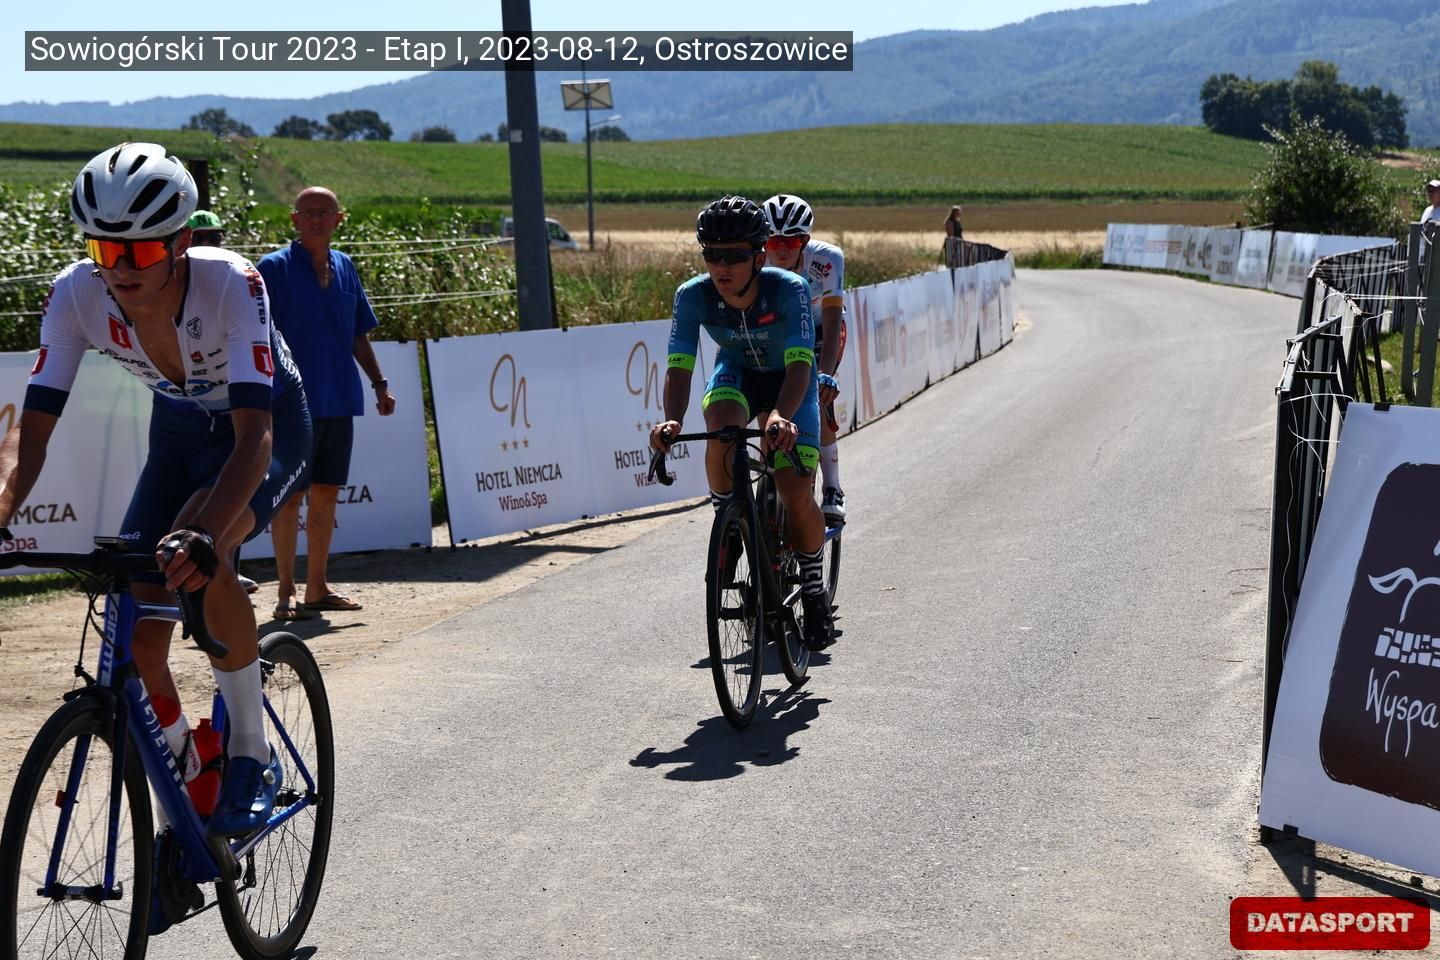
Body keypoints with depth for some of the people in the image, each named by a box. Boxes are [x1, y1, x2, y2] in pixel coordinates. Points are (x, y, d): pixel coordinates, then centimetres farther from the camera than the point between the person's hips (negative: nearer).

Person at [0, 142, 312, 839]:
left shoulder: (230, 283, -35)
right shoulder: (76, 295, -24)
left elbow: (254, 434, -43)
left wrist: (205, 533, -60)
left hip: (270, 425, -4)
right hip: (178, 433, 4)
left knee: (197, 557, -35)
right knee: (135, 632, -8)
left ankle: (251, 752, -14)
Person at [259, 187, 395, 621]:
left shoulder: (344, 268, 12)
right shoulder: (274, 268, -5)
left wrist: (379, 383, 17)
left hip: (339, 401, 5)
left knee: (326, 493, 10)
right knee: (289, 494, -2)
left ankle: (318, 587, 19)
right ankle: (286, 592, 5)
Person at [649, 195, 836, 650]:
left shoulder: (789, 289, -34)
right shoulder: (693, 295, -27)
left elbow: (800, 364, -41)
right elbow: (679, 367, -31)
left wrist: (781, 416, -60)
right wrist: (672, 420, -51)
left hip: (790, 379, -2)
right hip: (737, 372, 2)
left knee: (797, 493, -14)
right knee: (722, 424, -35)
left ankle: (814, 592, 10)